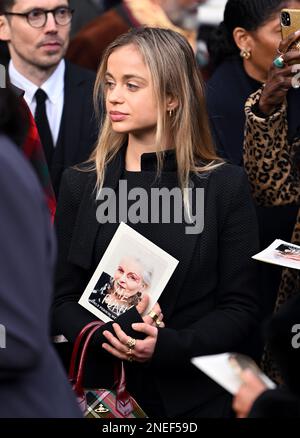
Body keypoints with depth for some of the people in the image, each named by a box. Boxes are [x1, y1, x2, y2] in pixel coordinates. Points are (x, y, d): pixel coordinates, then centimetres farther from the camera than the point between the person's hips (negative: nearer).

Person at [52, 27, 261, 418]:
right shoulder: (81, 185, 3)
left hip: (196, 397, -2)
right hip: (102, 388, 2)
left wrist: (167, 346, -20)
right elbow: (63, 297, 3)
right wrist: (106, 340, -17)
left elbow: (242, 307, -5)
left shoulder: (226, 186, -5)